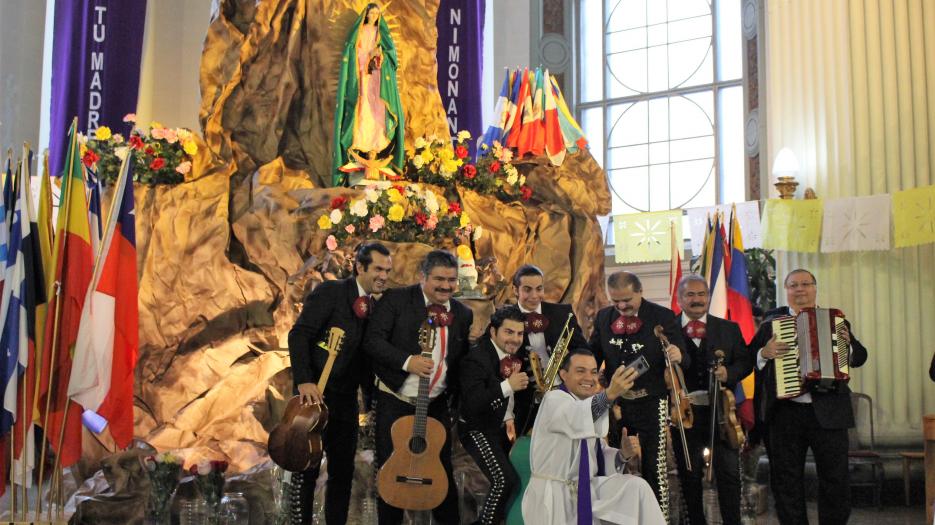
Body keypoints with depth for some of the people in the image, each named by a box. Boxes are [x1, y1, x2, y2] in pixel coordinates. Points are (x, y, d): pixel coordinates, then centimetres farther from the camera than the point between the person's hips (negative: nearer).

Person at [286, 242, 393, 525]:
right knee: (307, 467, -2)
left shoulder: (374, 307, 12)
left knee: (343, 471, 10)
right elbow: (298, 334, -15)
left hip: (346, 399, 7)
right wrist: (304, 381, -24)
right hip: (317, 393, -6)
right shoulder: (330, 292, -8)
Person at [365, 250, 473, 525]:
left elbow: (462, 362, 12)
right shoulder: (396, 300, -8)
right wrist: (407, 361, -26)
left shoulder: (463, 314, 6)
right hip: (396, 402, -3)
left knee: (443, 471, 9)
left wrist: (454, 399, 4)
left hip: (437, 405, 3)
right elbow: (372, 340, -14)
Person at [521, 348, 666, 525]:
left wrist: (622, 454, -9)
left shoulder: (592, 404, 14)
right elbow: (574, 418, -37)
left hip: (587, 488, 8)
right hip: (554, 496, -7)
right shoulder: (554, 399, -12)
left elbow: (595, 452, 11)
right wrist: (609, 394, -52)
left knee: (636, 487, -9)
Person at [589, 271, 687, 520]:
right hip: (614, 403, 4)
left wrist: (678, 357, -33)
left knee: (654, 466, 1)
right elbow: (594, 356, 13)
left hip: (651, 403, -4)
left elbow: (683, 360, -10)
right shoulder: (603, 317, 2)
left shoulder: (663, 317, -9)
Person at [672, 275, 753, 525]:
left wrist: (729, 373, -11)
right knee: (689, 476, 8)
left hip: (721, 411, 1)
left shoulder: (729, 329, 10)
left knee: (729, 473, 0)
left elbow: (745, 361, 7)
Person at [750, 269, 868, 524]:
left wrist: (848, 346, -10)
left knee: (836, 479, 3)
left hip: (828, 411, 0)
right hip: (784, 413, 0)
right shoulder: (771, 321, 7)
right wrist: (764, 353, -16)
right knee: (786, 481, 7)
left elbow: (860, 357, 10)